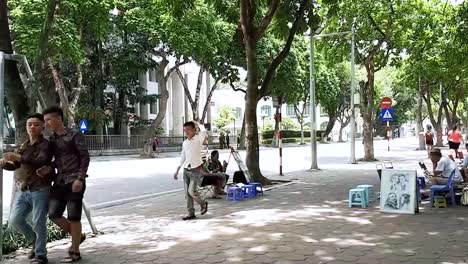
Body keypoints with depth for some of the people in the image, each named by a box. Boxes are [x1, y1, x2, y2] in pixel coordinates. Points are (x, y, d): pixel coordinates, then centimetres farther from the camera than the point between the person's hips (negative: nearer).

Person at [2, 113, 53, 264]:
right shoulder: (23, 146, 17)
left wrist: (19, 158, -33)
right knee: (15, 220, 1)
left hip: (40, 190, -7)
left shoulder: (45, 145, -6)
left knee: (38, 223, -5)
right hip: (22, 191, 7)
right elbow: (14, 165, 13)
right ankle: (36, 243, 23)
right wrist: (5, 163, -10)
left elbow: (42, 162, -24)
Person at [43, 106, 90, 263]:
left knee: (73, 216, -3)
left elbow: (85, 157, -8)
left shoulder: (74, 136, -5)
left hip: (74, 181, -6)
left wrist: (80, 178, -16)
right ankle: (77, 236, 23)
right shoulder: (52, 139, 13)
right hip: (60, 181, 7)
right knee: (53, 214, 1)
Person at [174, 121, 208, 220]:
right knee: (187, 193, 5)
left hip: (196, 170, -6)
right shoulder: (185, 143, 10)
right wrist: (177, 170, 16)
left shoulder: (198, 139, -7)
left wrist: (196, 123, -9)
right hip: (186, 170, 6)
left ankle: (203, 204, 17)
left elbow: (203, 131, -28)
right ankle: (191, 213, 14)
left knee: (192, 191, -10)